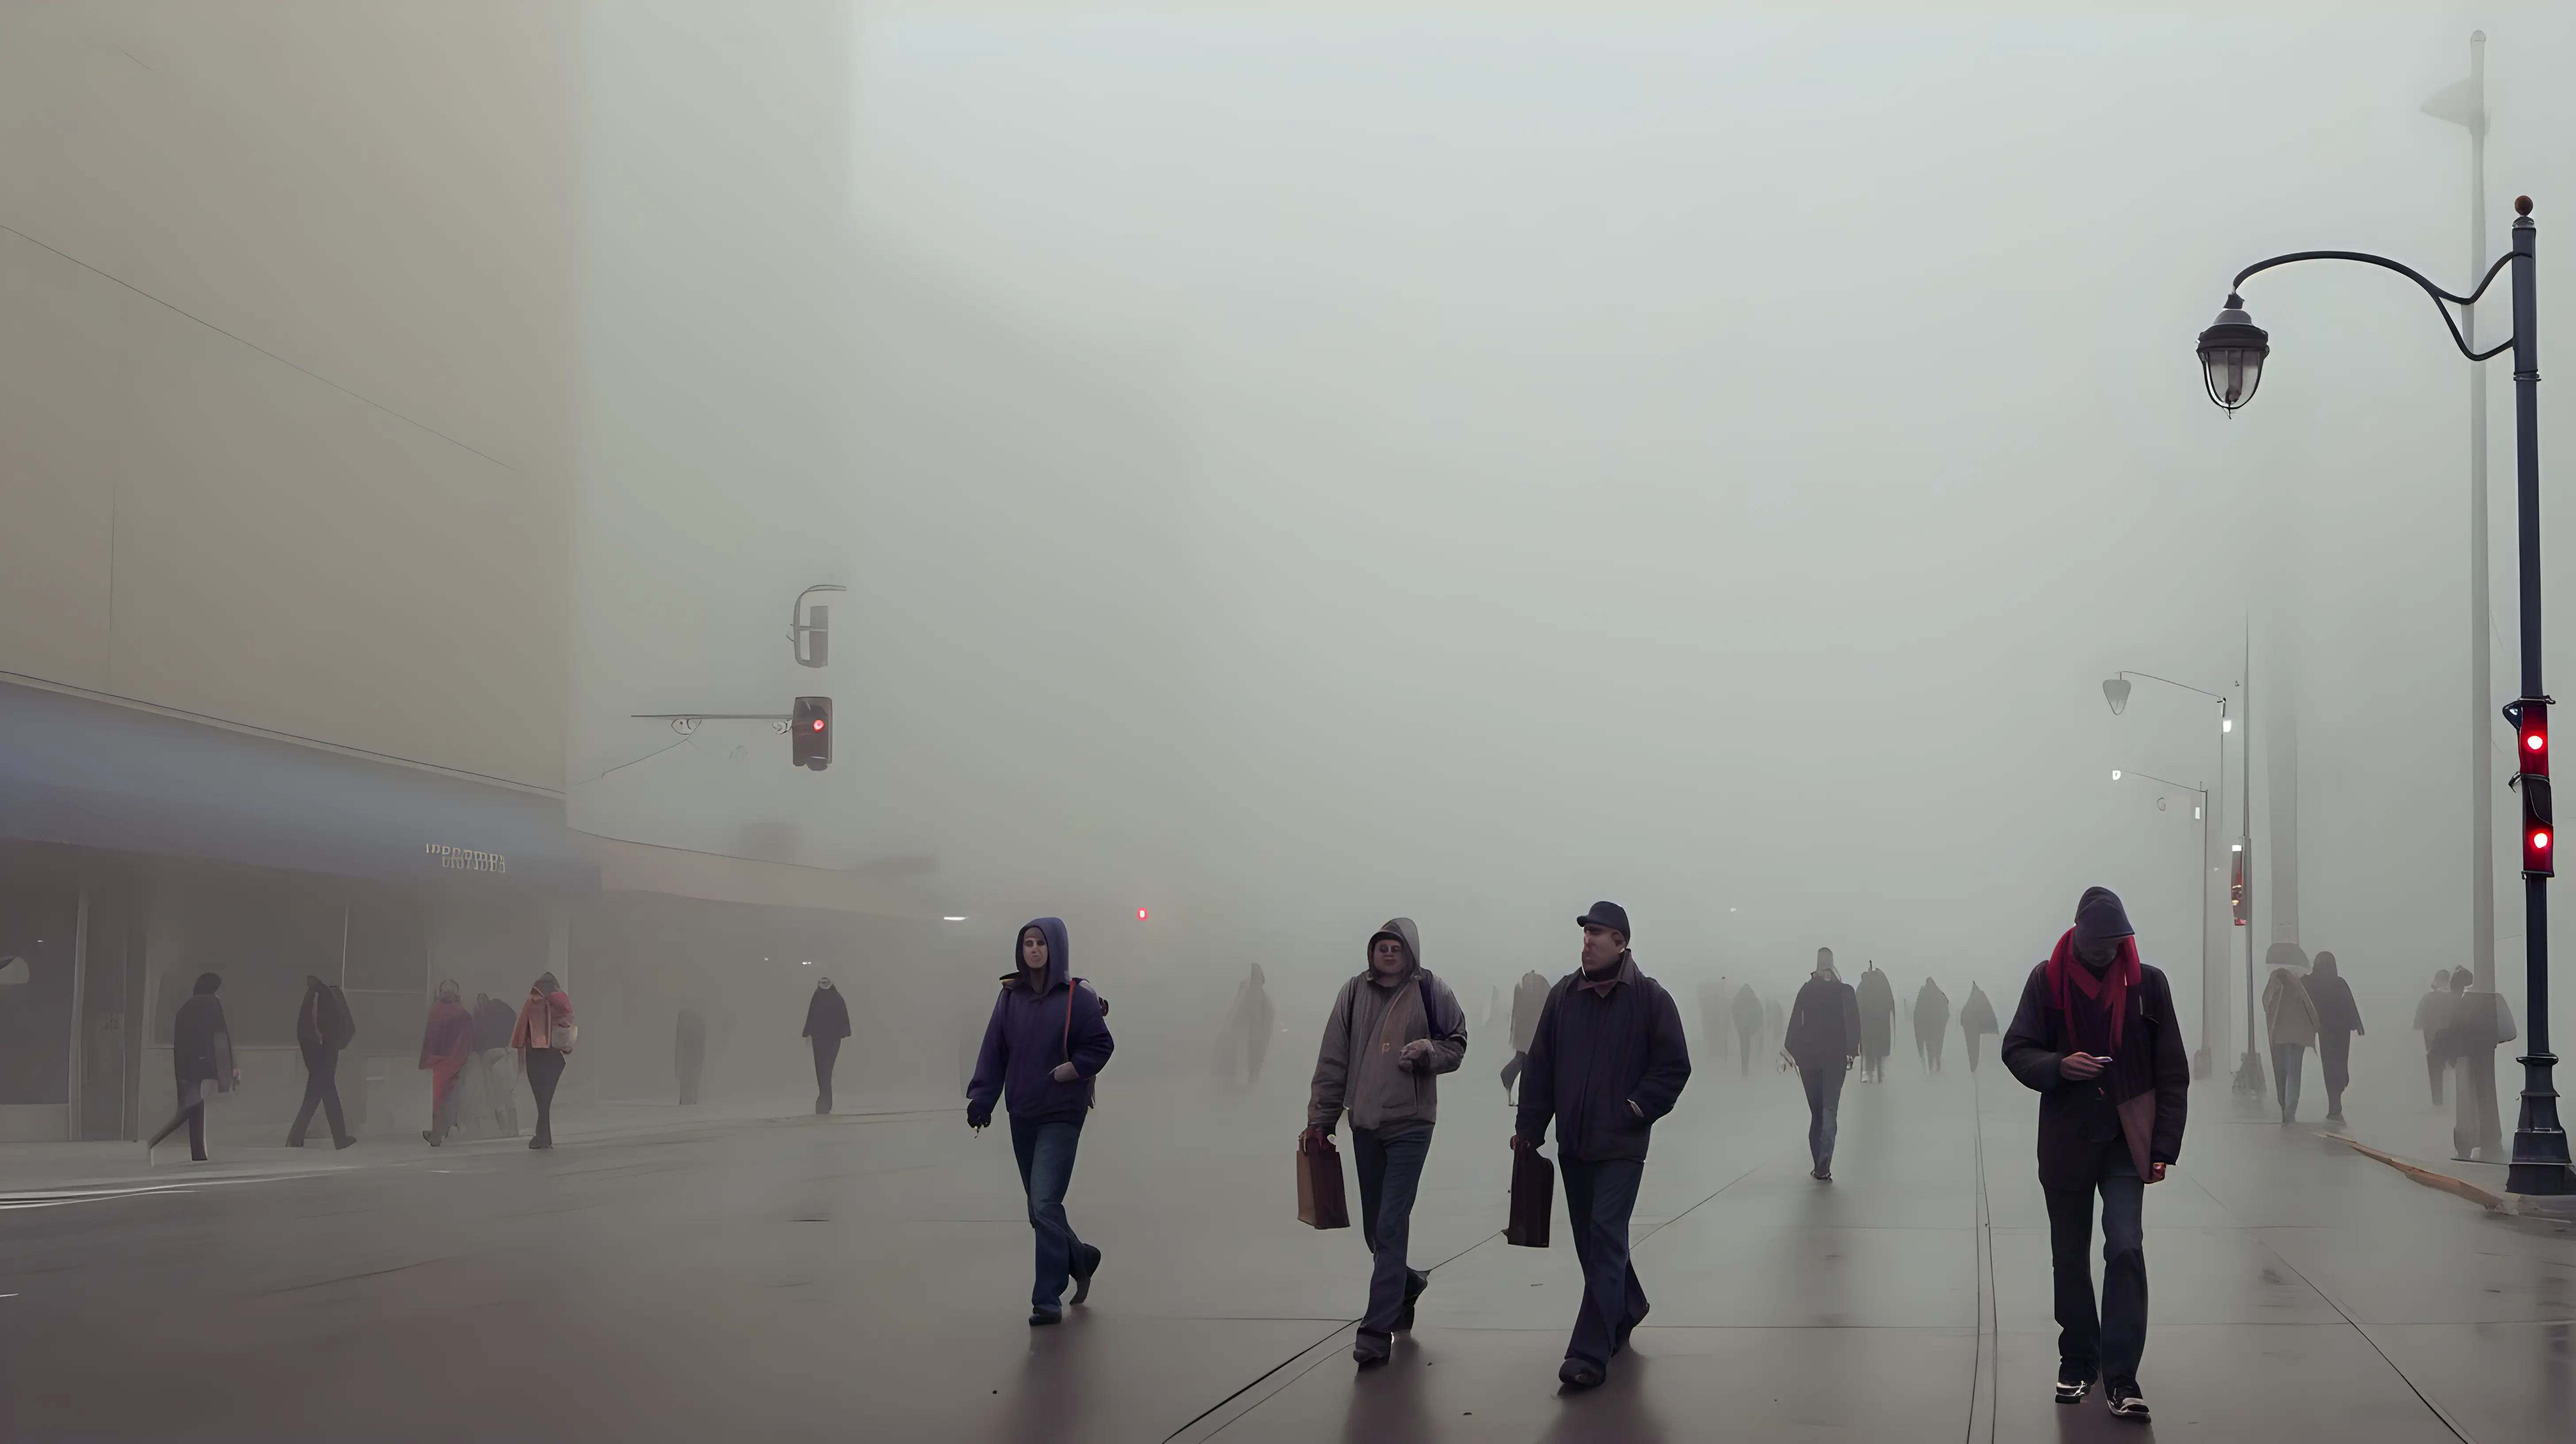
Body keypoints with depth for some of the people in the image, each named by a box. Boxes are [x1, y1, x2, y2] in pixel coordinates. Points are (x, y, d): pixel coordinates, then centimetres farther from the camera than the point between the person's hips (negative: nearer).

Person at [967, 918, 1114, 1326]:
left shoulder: (1076, 997, -8)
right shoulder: (1010, 997, 3)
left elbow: (1101, 1045, -4)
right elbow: (993, 1052, 2)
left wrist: (1074, 1070, -18)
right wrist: (981, 1100, -6)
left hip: (1061, 1116, -5)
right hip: (1022, 1116, 5)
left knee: (1045, 1205, -14)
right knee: (1039, 1209, 14)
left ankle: (1048, 1299, -7)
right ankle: (1080, 1258, 40)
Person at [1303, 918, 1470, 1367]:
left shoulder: (1430, 992, -5)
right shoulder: (1354, 992, 2)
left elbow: (1457, 1044, 5)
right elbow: (1333, 1060, 4)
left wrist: (1428, 1052, -17)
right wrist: (1319, 1119, 1)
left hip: (1410, 1124, -4)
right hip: (1364, 1124, 4)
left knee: (1391, 1228, -10)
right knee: (1375, 1229, 13)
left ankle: (1377, 1330, -9)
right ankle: (1408, 1283, 41)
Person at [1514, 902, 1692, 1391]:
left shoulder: (1650, 999, -7)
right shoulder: (1564, 995, 4)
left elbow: (1675, 1066, -4)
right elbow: (1540, 1065, 7)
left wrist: (1639, 1107, -12)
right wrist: (1529, 1127, 5)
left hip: (1621, 1145, -5)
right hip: (1573, 1143, 5)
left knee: (1605, 1240, -10)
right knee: (1591, 1240, 16)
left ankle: (1591, 1353, -12)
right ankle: (1627, 1309, 41)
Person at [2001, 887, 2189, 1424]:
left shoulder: (2148, 982, -3)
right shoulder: (2047, 980, -3)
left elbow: (2172, 1072, -1)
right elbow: (2016, 1050, 0)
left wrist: (2164, 1148, -6)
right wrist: (2058, 1066, -22)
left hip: (2125, 1141, -1)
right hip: (2066, 1140, 1)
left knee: (2126, 1248, -14)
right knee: (2070, 1255, 10)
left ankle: (2121, 1375, -10)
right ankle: (2078, 1360, 26)